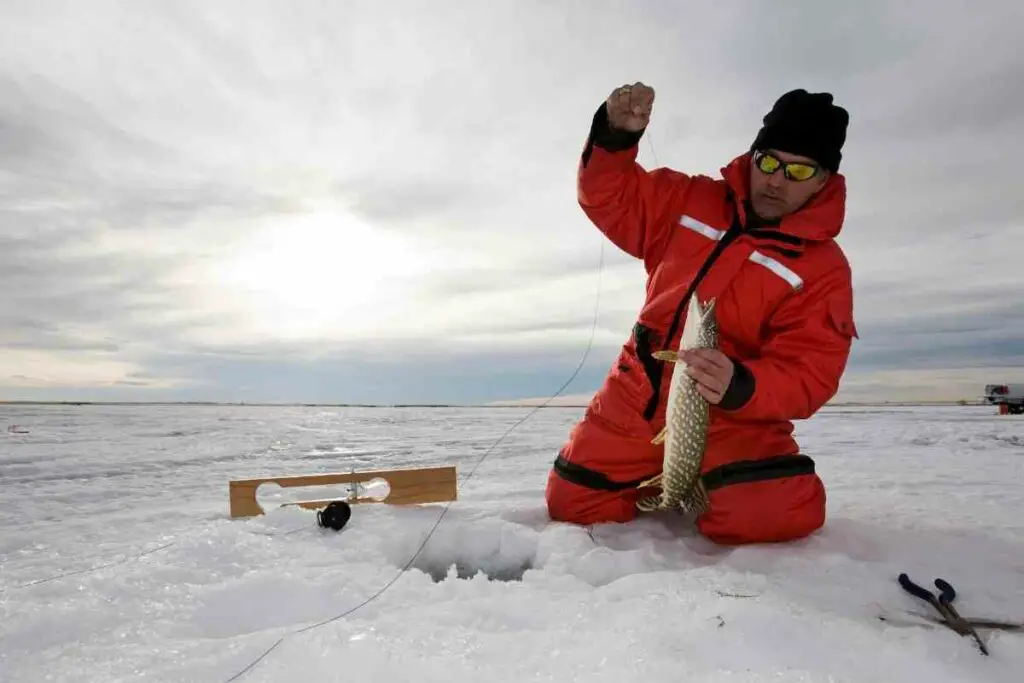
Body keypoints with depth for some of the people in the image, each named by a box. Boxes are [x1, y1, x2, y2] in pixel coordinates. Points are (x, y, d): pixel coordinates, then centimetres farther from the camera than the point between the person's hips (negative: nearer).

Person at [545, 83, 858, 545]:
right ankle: (657, 482, 31)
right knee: (571, 504, 2)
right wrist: (615, 134, -15)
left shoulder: (825, 269, -7)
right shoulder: (693, 201, 3)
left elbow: (805, 375, -13)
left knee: (773, 513, -27)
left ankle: (711, 483, 10)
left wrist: (738, 387, -34)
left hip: (730, 415, -2)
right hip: (637, 398, 3)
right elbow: (609, 197, 5)